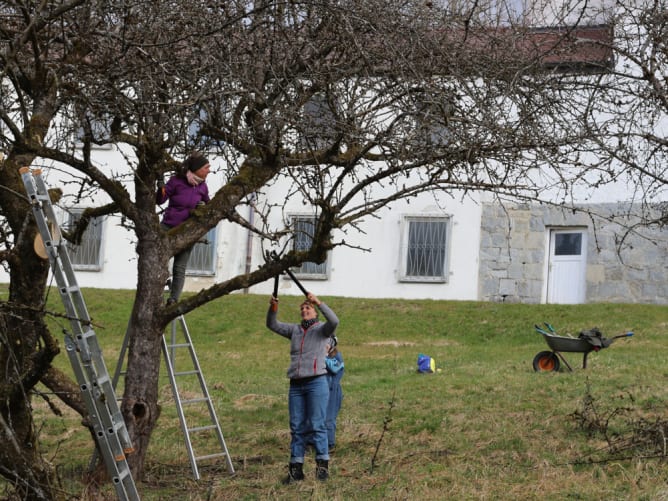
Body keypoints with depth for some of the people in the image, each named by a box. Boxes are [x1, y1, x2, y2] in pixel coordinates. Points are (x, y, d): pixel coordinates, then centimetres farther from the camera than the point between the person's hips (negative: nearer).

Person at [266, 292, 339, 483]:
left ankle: (322, 465, -3)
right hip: (296, 385, 5)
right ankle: (296, 468, 6)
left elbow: (334, 321, -17)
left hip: (316, 383, -5)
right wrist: (273, 309, -8)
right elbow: (272, 325, 11)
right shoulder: (295, 330, 17)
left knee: (317, 425, -8)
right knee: (297, 427, 4)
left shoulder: (322, 329, 4)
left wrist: (319, 302, -26)